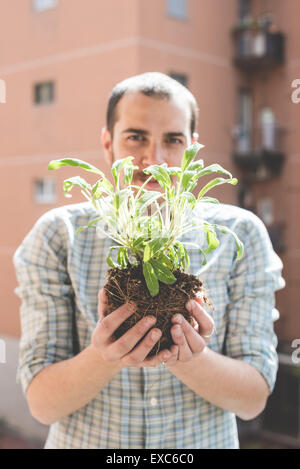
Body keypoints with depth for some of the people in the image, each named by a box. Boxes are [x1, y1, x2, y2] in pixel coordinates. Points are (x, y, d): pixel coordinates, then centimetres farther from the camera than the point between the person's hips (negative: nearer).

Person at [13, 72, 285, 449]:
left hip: (207, 441, 1)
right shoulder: (57, 236, -13)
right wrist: (106, 357, -33)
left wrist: (187, 358, -30)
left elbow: (254, 398, -12)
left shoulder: (240, 235, -11)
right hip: (84, 440, 0)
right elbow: (42, 404, -14)